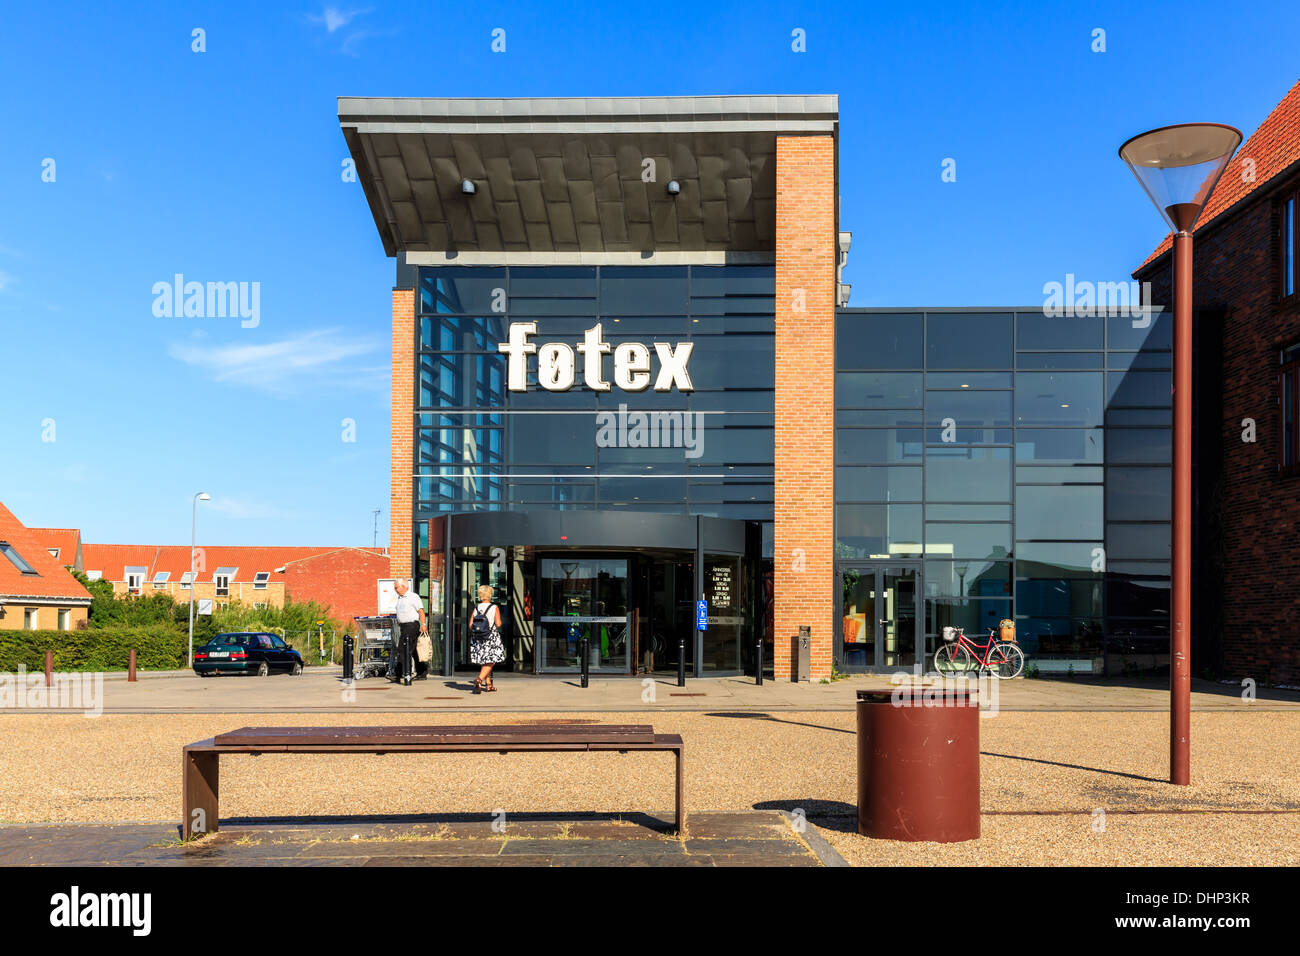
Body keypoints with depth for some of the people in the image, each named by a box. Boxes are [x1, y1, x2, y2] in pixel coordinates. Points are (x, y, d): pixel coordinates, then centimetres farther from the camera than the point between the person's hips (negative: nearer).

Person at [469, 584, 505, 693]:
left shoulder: (476, 609, 3)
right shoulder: (494, 608, -7)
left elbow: (470, 625, -2)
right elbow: (498, 624, -15)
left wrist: (475, 632, 15)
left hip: (478, 639, 4)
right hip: (492, 638, -4)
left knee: (485, 662, 15)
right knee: (490, 662, 0)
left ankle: (488, 684, 19)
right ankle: (479, 679, -22)